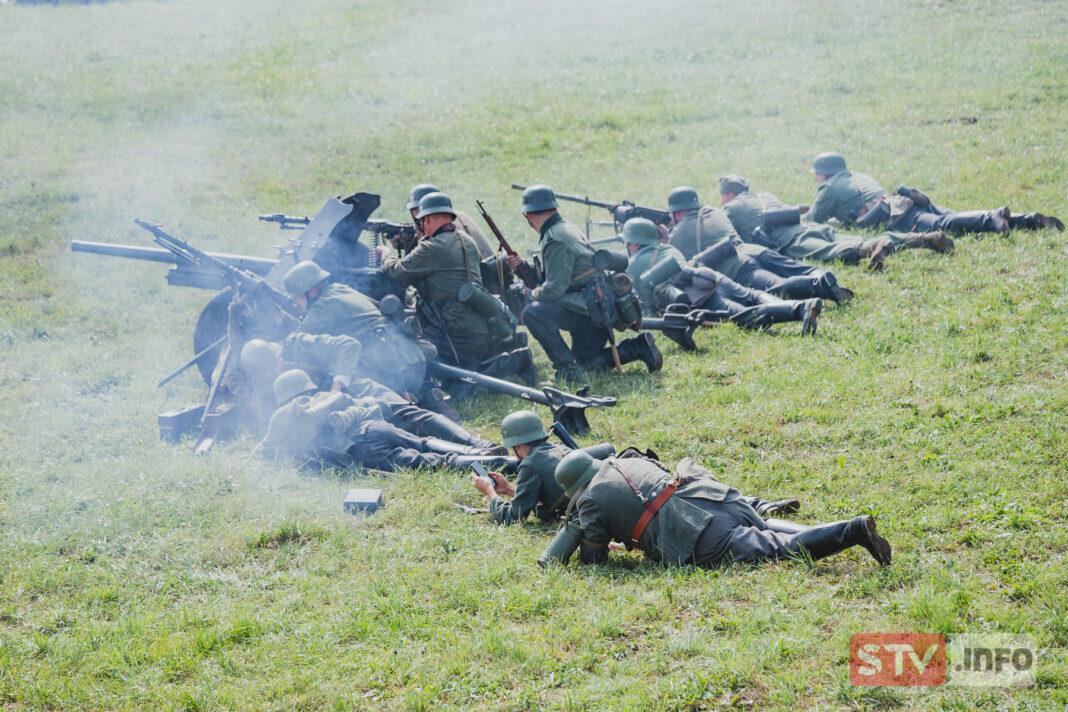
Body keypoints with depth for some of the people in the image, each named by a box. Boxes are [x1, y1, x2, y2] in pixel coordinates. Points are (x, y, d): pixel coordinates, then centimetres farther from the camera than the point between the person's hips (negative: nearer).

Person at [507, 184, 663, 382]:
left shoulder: (556, 240, -18)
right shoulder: (566, 228, 14)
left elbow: (554, 289, -22)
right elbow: (554, 275, 21)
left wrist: (532, 294, -2)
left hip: (592, 310, -10)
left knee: (533, 312, -22)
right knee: (584, 362, 21)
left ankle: (567, 367, -18)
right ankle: (638, 347, 13)